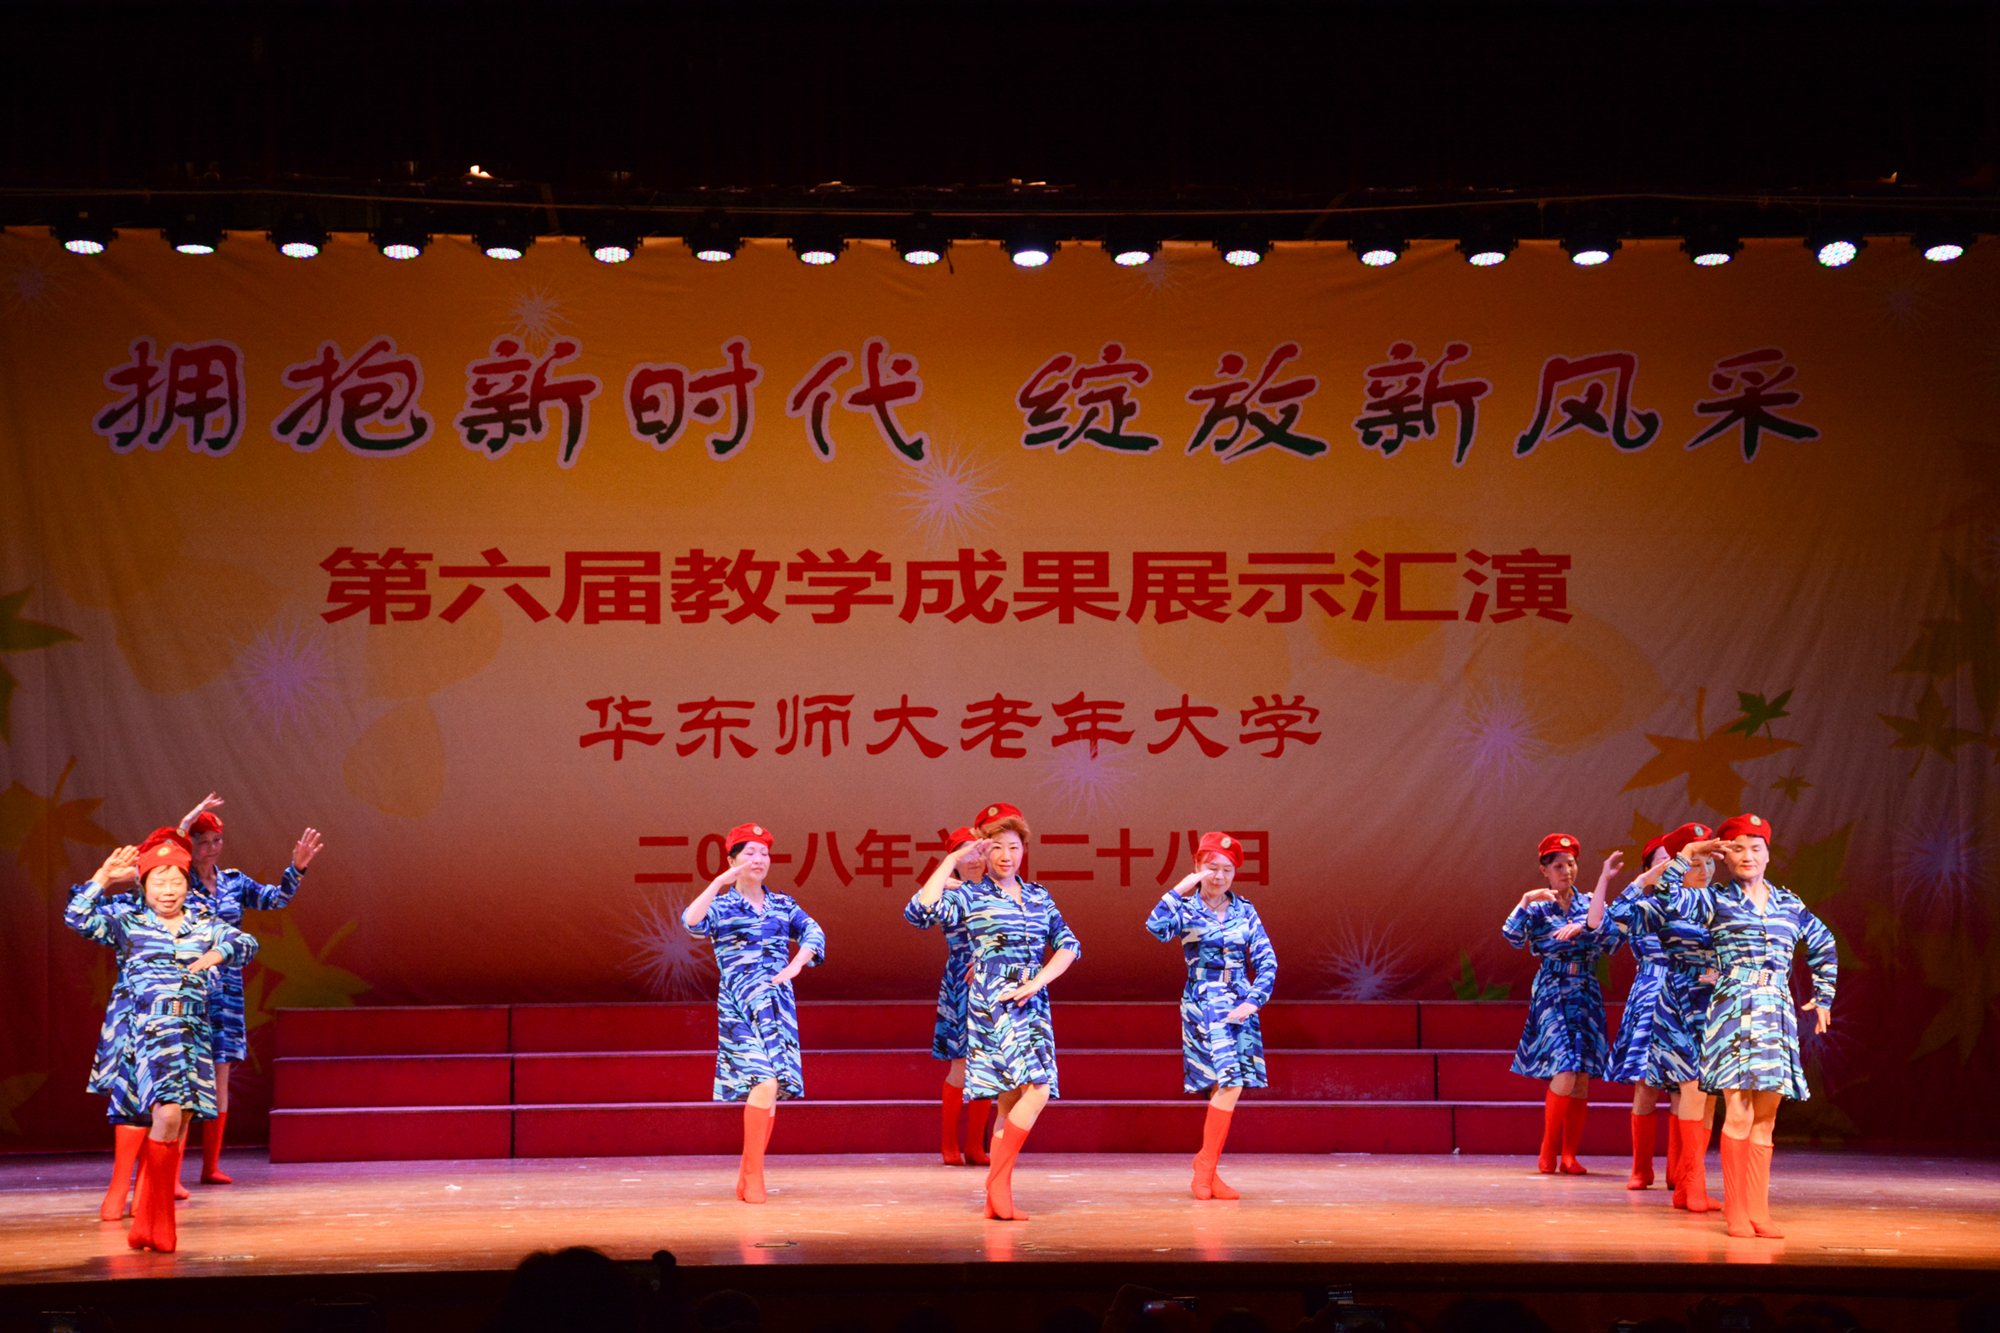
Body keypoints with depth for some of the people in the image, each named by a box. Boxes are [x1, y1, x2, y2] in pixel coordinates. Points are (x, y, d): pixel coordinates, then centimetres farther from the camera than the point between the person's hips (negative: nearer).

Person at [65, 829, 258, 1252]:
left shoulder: (207, 926, 17)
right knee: (167, 1114, -20)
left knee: (178, 1124, 2)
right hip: (151, 1029, -4)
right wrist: (103, 878, -3)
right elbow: (77, 918, 2)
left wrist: (219, 953, -12)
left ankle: (150, 1220, 12)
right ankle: (153, 1223, -11)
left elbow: (246, 944, 7)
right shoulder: (128, 922, 10)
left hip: (196, 1032, 4)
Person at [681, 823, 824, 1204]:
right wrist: (719, 882, -25)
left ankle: (747, 1176, 13)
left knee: (773, 1087, 2)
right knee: (764, 1081, -19)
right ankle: (754, 1174, -12)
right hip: (738, 1008, -4)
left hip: (779, 1004, 4)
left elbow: (813, 932, 3)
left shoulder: (783, 905, 15)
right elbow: (691, 921, -17)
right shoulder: (721, 906, 3)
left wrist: (795, 965, -13)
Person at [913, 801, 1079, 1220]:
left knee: (1011, 1100, 4)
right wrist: (953, 860, -10)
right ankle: (998, 1180, -13)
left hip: (1031, 1002, 6)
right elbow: (926, 905, -17)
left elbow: (1068, 945, 10)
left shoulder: (1038, 896, 15)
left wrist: (1036, 982, -4)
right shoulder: (971, 895, 1)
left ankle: (997, 1199, 7)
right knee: (1036, 1088, -20)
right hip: (992, 1001, -6)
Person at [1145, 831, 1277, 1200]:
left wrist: (1253, 1001, -5)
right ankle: (1206, 1165, -6)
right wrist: (1181, 889, -20)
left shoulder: (1244, 910, 8)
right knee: (1229, 1082, -17)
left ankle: (1205, 1168, 13)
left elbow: (1267, 961, 7)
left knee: (1230, 1086, 3)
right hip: (1203, 1004, -5)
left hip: (1241, 1004, 5)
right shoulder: (1186, 909, -2)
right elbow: (1157, 927, -23)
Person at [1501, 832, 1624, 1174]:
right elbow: (1513, 935, -16)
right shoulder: (1538, 908, 2)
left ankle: (1570, 1154, 7)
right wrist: (1525, 902, -27)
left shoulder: (1589, 904, 8)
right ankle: (1548, 1151, -4)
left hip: (1587, 994, 3)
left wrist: (1582, 928, -18)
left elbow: (1610, 940, -5)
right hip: (1552, 993, -3)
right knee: (1565, 1071, -16)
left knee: (1583, 1076, -1)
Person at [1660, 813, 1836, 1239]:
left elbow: (1824, 945, 29)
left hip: (1778, 1016, 4)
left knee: (1765, 1118, 4)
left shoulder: (1788, 903, 14)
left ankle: (1758, 1211, 7)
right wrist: (1687, 855, -9)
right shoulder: (1715, 899, 4)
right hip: (1733, 1012, -4)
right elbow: (1671, 899, -14)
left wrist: (1823, 997, 29)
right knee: (1738, 1114, -8)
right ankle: (1735, 1210, -1)